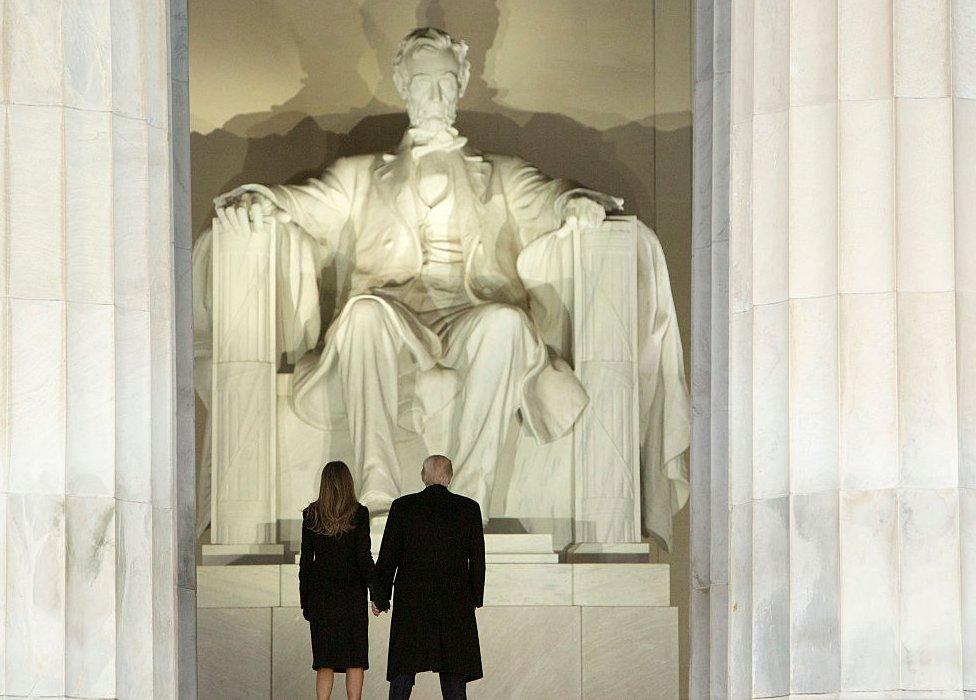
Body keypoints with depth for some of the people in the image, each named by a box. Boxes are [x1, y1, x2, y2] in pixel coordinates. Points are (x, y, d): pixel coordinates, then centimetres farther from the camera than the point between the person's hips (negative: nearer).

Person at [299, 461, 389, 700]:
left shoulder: (311, 515, 0)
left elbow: (305, 560, 3)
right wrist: (378, 595, -3)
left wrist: (305, 601, 10)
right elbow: (364, 558, -10)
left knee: (325, 661, 6)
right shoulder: (358, 514, -7)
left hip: (321, 592, 2)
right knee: (355, 659, 5)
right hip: (352, 591, -2)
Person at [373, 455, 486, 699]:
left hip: (411, 600, 0)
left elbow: (388, 557, -1)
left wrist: (380, 597, 8)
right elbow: (477, 558, 2)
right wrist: (476, 597, 13)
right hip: (456, 602, 0)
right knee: (454, 673, 5)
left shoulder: (402, 507, -3)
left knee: (403, 670, 4)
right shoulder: (469, 509, -2)